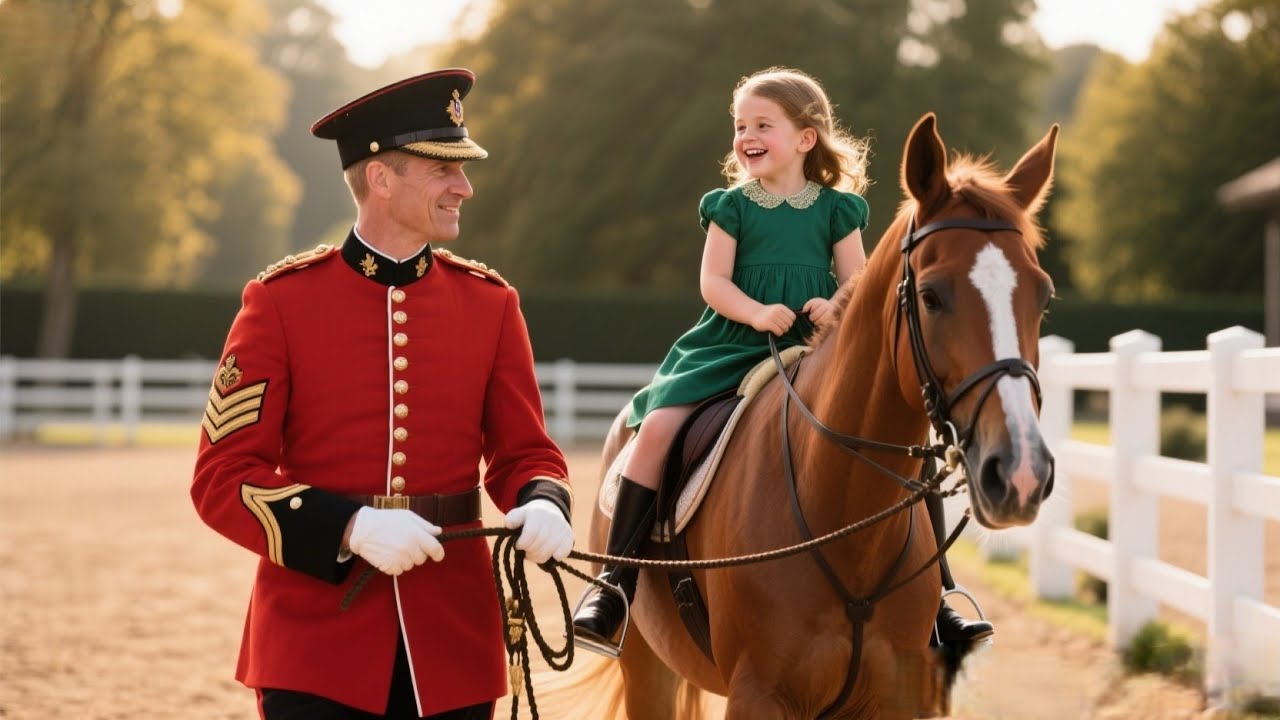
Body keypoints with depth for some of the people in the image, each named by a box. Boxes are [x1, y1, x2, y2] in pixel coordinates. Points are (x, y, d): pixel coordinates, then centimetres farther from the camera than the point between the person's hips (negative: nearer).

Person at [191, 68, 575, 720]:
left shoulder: (489, 302, 5)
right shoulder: (281, 300, -4)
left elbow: (525, 451, 9)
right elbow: (223, 476, -7)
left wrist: (542, 507, -15)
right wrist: (351, 529, -21)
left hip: (452, 641, 3)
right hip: (315, 639, -3)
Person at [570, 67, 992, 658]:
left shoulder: (836, 207, 8)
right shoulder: (732, 205, 7)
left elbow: (856, 282, 6)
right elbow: (713, 282, 0)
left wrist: (836, 307, -17)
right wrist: (757, 313, -19)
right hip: (733, 344, 0)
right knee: (658, 426, -22)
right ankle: (616, 579, -13)